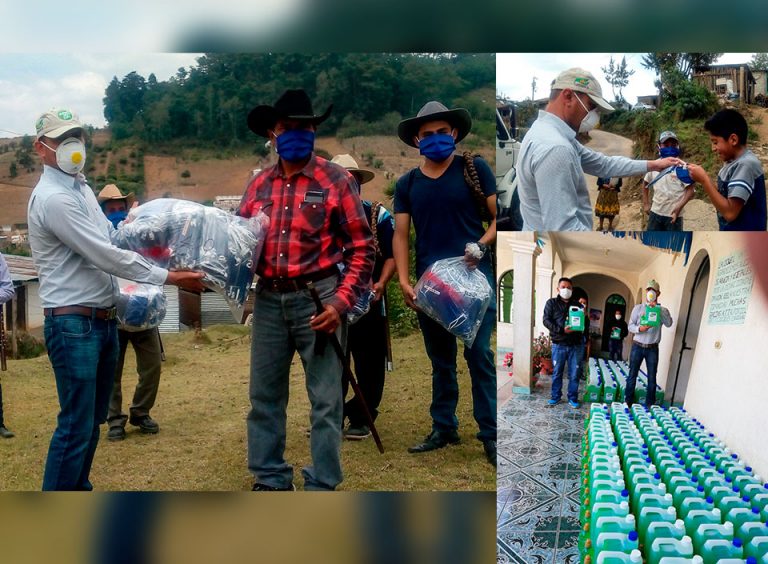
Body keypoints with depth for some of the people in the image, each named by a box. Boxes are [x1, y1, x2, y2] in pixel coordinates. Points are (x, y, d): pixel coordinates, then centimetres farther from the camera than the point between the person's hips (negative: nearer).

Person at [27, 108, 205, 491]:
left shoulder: (82, 189, 13)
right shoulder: (52, 198, -17)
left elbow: (110, 240, 24)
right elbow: (106, 256, -20)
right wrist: (169, 277, -16)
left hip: (103, 320, 9)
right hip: (73, 324, -9)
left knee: (93, 418, 17)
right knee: (76, 425, -6)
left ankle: (79, 488, 30)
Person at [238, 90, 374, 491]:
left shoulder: (337, 181, -3)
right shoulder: (258, 185, 10)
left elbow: (361, 249, -5)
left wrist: (341, 303, -14)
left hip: (317, 298, -4)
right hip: (269, 299, 5)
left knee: (325, 401, 2)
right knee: (264, 396, 12)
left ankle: (322, 487, 13)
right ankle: (270, 480, 27)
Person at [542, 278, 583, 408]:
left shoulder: (577, 304, 12)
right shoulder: (551, 303, 4)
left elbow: (584, 321, 15)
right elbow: (546, 320, -6)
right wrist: (561, 330, -19)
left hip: (576, 344, 2)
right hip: (559, 344, -2)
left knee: (574, 374, 4)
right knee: (557, 372, 6)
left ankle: (573, 398, 14)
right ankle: (556, 396, 19)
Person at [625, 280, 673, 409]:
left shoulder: (662, 310, 5)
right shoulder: (638, 308, 6)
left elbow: (669, 323, -14)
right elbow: (630, 326, 2)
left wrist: (658, 309, -22)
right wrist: (639, 328, -20)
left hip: (653, 348, 0)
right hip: (637, 346, 0)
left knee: (652, 377, 3)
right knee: (632, 375, 2)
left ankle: (650, 404, 12)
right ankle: (628, 401, 10)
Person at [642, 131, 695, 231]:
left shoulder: (682, 167, -11)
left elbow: (690, 190, -11)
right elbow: (645, 183, 19)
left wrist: (679, 207, -22)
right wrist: (645, 203, 13)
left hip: (674, 214, -5)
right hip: (655, 212, 5)